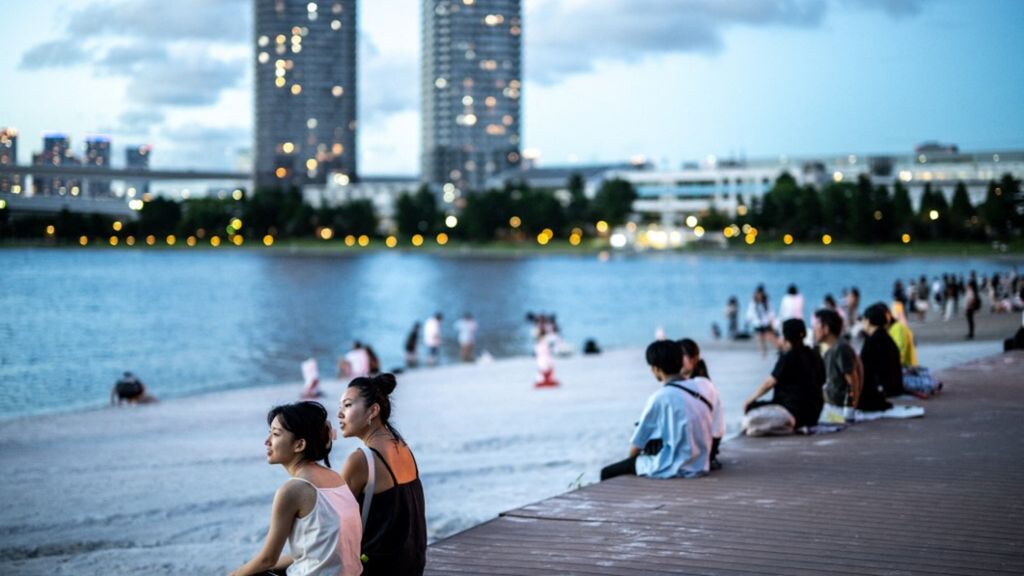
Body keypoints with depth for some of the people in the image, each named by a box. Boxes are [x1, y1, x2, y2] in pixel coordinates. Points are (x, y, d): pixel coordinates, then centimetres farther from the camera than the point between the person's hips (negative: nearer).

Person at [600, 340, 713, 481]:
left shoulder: (660, 398, -15)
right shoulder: (697, 391, 5)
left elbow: (636, 446, -6)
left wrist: (632, 459, 15)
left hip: (672, 469, -8)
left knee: (608, 473, 6)